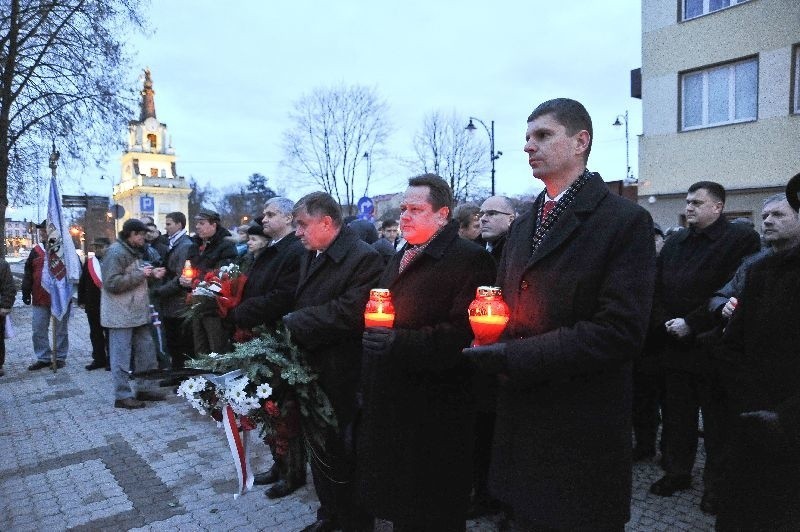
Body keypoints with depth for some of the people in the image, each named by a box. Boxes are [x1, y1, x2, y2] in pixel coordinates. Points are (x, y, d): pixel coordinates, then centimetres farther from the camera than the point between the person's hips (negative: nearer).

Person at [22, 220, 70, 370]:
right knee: (38, 330, 5)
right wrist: (26, 293, 3)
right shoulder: (36, 251, 7)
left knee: (61, 330, 7)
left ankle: (60, 357, 17)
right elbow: (28, 274, 9)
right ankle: (43, 358, 17)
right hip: (40, 298, 3)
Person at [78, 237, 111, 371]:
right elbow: (82, 283, 9)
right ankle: (99, 359, 21)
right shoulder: (88, 262, 7)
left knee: (109, 333, 6)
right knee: (95, 333, 11)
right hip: (92, 305, 5)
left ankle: (111, 359, 15)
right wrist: (81, 300, 6)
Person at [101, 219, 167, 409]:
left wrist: (151, 273, 7)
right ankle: (122, 395, 8)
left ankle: (143, 388, 25)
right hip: (121, 314, -10)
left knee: (146, 349, 14)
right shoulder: (116, 252, -15)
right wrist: (140, 274, -21)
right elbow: (112, 283, -22)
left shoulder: (134, 251, 15)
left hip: (138, 312, 10)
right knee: (122, 355, -1)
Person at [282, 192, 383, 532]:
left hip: (342, 379, -8)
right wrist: (291, 325, -3)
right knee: (320, 449, 22)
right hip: (313, 371, 9)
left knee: (341, 455, 5)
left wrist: (295, 323, -18)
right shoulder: (311, 255, 11)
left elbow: (350, 314, -25)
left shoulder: (363, 257, -18)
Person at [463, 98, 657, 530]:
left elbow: (621, 330, -20)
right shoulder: (522, 226, 11)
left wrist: (515, 357, -21)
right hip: (520, 417, 6)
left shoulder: (626, 221, -11)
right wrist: (493, 351, -7)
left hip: (582, 430, -6)